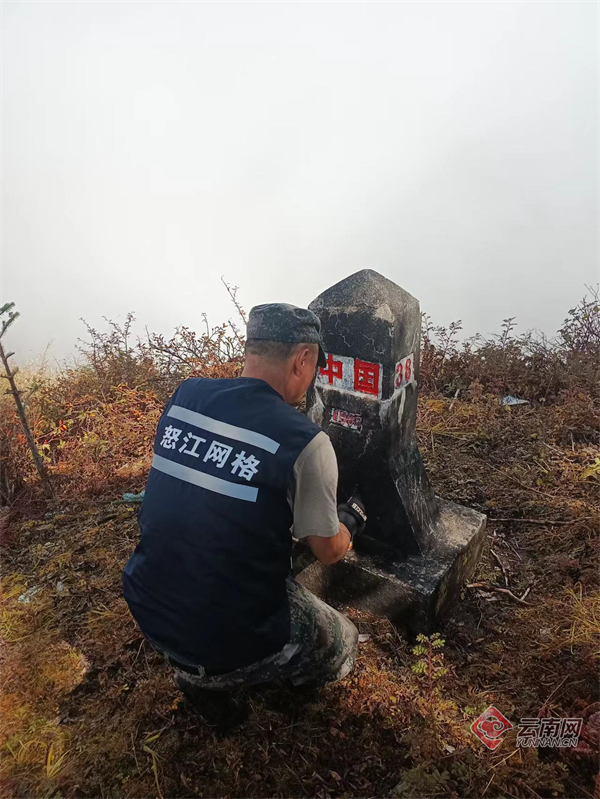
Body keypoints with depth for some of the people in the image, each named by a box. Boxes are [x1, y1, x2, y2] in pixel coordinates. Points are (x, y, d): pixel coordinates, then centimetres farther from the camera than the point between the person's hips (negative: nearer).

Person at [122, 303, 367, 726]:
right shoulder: (305, 441, -20)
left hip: (148, 609, 5)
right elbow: (330, 551, -5)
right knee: (342, 647, 20)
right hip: (230, 637, -5)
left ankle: (195, 668, 20)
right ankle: (211, 676, 8)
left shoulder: (183, 396, -4)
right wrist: (352, 519, 17)